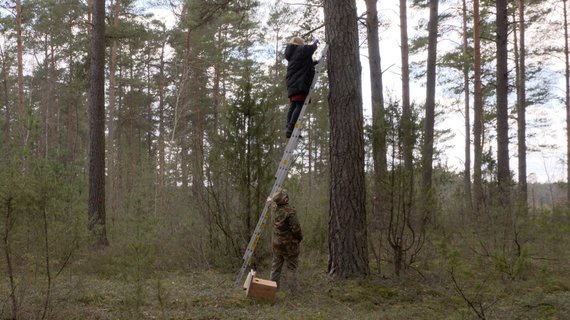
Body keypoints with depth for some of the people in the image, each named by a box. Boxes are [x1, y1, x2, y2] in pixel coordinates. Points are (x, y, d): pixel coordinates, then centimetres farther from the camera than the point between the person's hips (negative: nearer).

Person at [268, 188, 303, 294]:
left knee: (276, 266, 17)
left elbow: (271, 202, 23)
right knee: (292, 268, 3)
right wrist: (299, 238, -2)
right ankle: (292, 290, 4)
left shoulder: (273, 207, -3)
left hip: (276, 243, 6)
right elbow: (296, 228, -21)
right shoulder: (290, 211, -24)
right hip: (289, 244, -6)